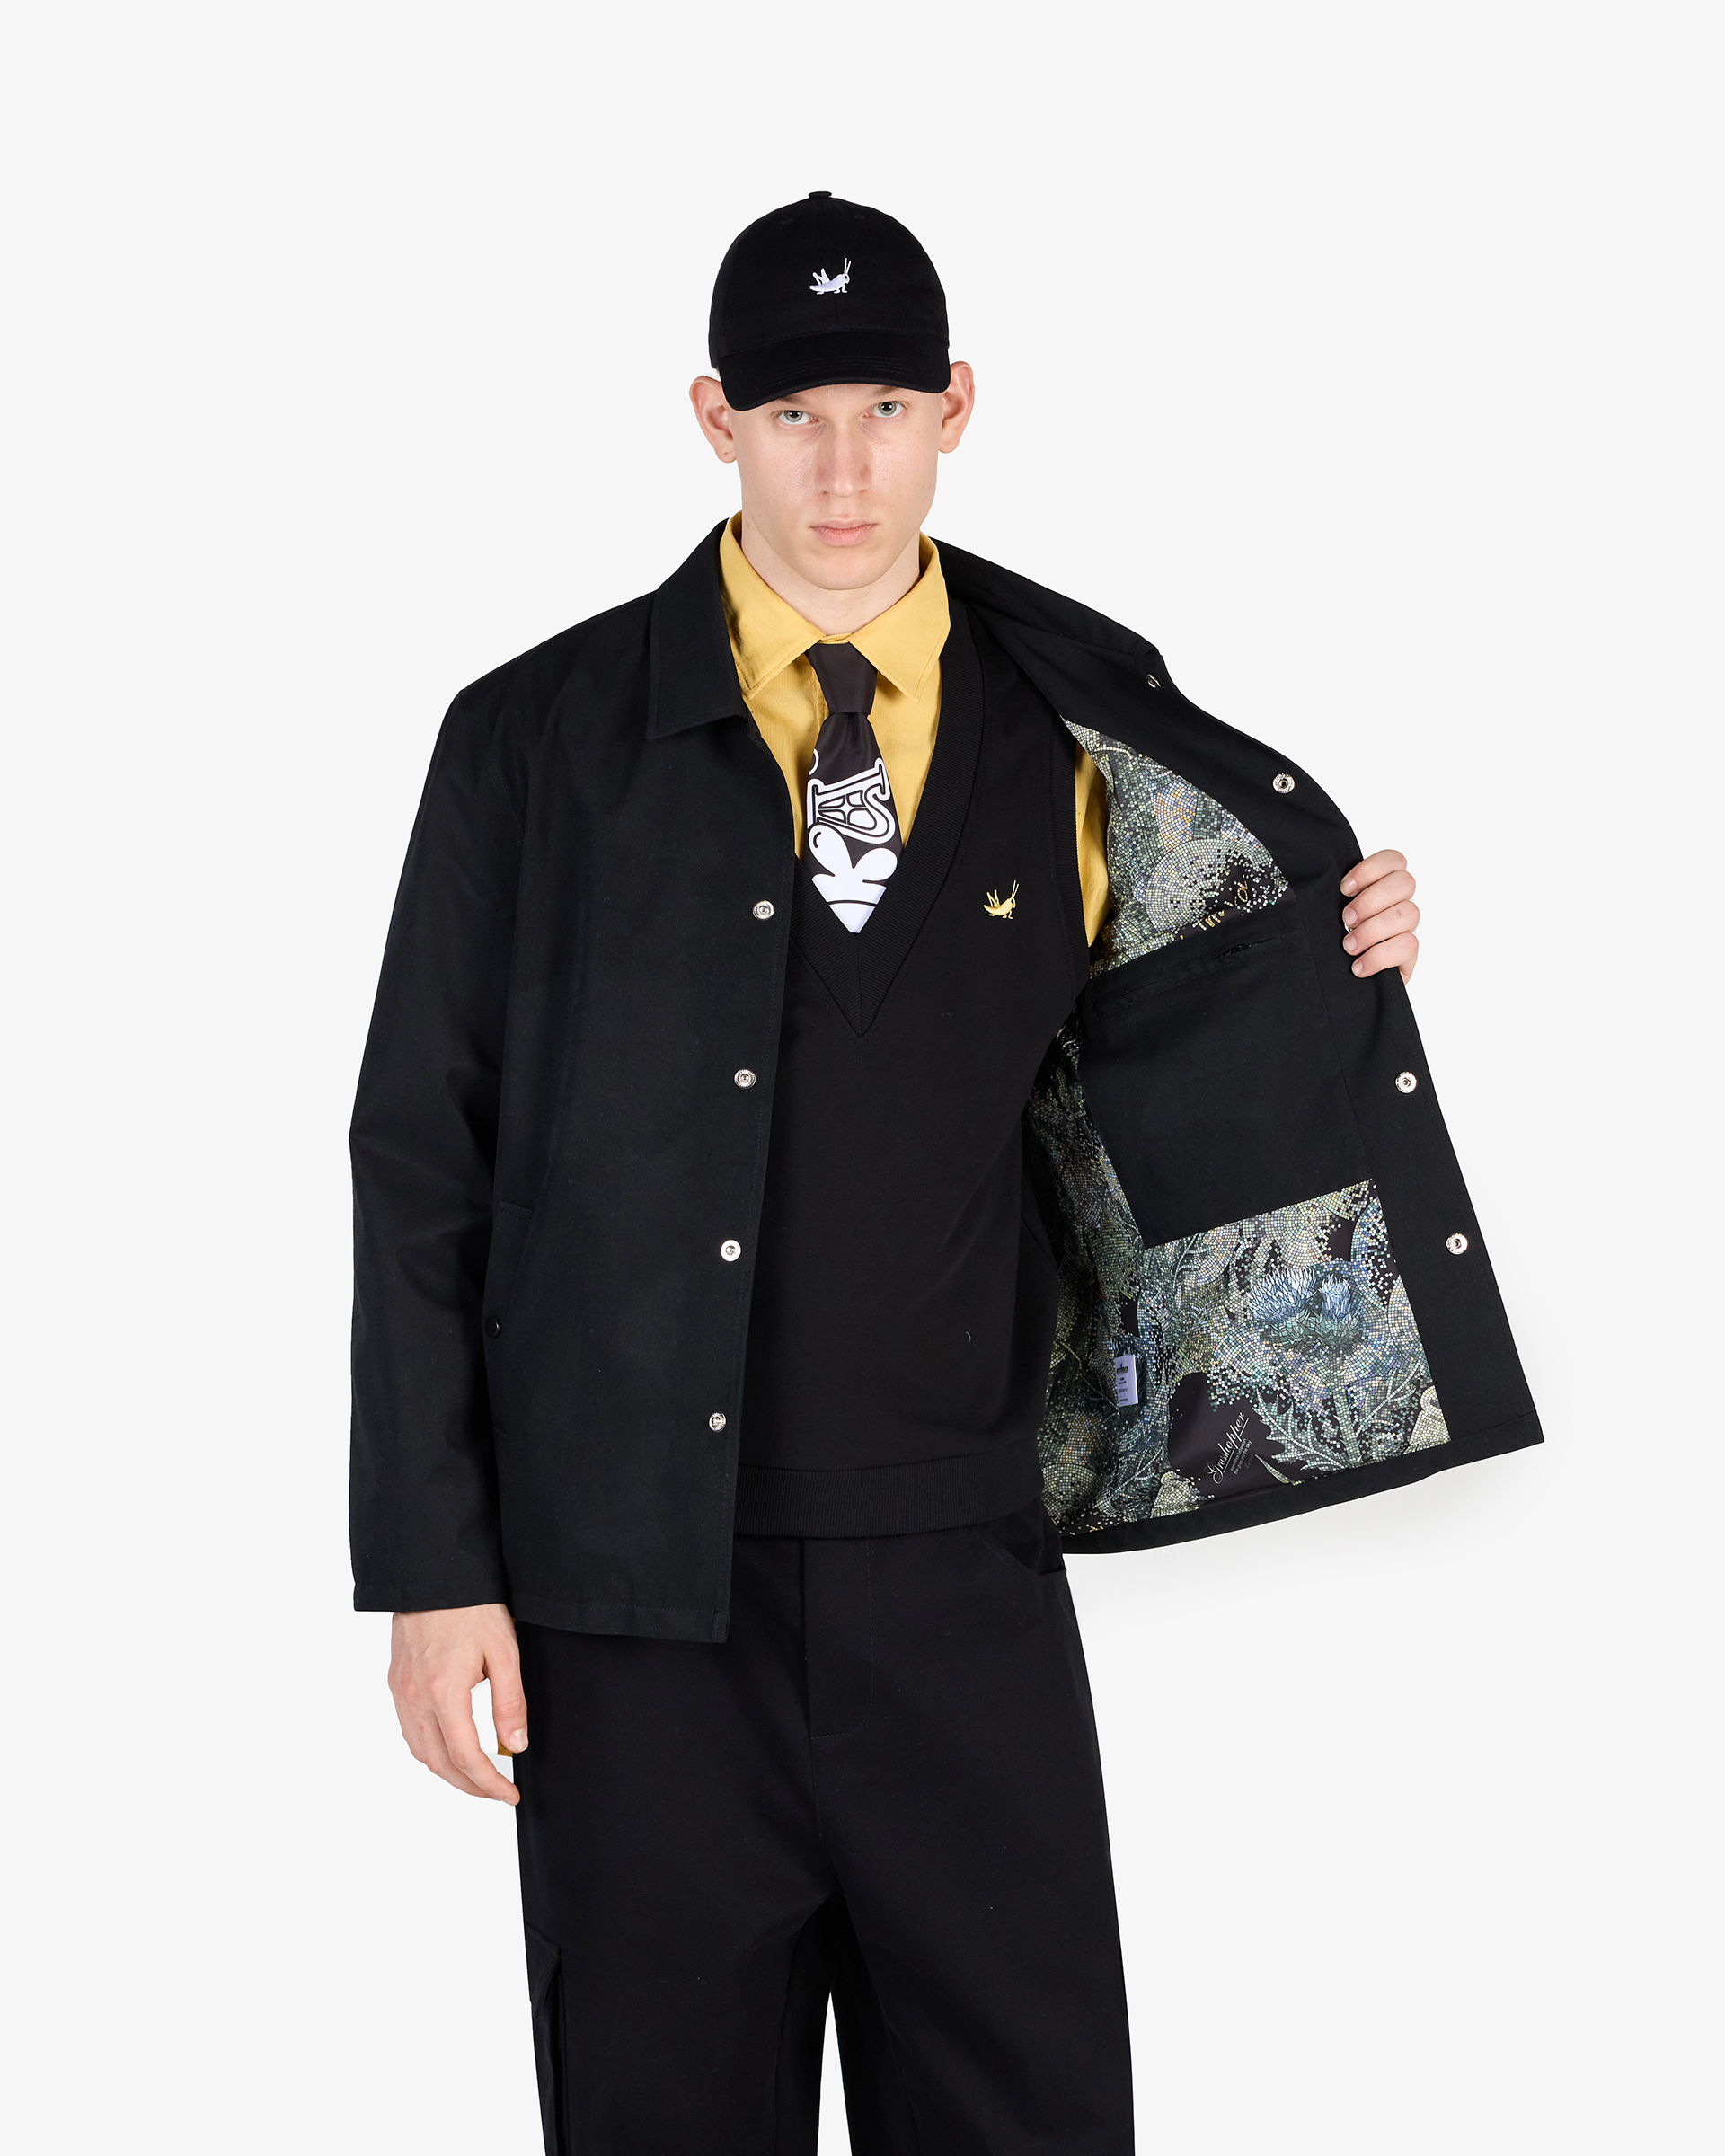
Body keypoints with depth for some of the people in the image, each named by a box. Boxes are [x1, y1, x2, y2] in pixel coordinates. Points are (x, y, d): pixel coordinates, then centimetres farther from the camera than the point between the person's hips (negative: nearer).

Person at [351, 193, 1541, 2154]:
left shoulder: (1086, 727, 5)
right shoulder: (541, 741, 0)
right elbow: (422, 1159, 1)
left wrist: (1329, 969, -2)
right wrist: (431, 1568, -3)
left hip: (964, 1570, 2)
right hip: (644, 1585, -1)